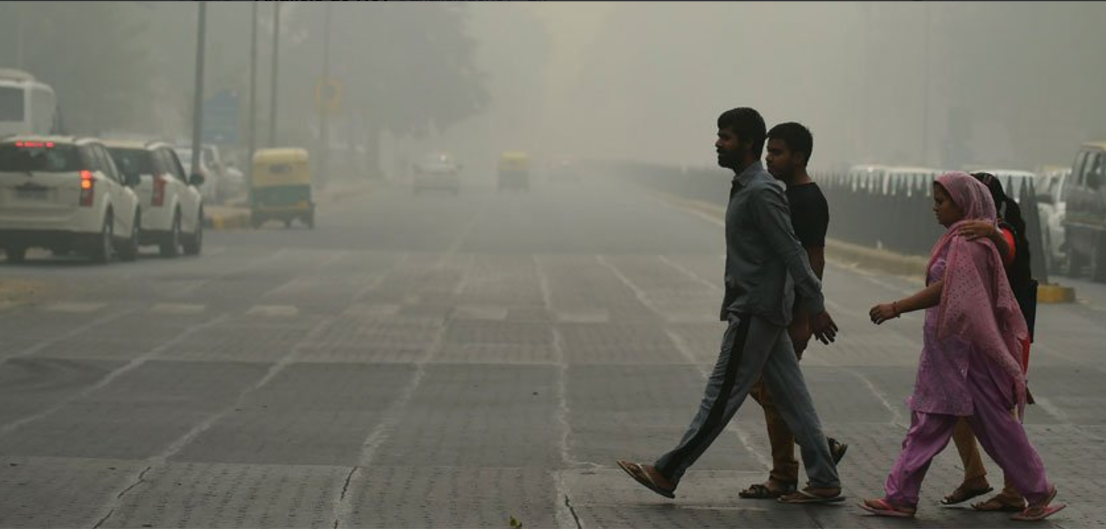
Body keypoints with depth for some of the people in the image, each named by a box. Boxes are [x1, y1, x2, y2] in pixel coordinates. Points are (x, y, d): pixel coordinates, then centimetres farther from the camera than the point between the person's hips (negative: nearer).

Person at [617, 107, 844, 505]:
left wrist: (815, 308, -19)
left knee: (721, 396, -4)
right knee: (790, 397, 9)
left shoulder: (760, 193, -16)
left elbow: (792, 253, -19)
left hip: (756, 313, -10)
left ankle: (667, 473, 0)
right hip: (758, 311, 10)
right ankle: (824, 482, 10)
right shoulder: (744, 189, 15)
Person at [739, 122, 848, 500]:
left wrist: (803, 320, -22)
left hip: (790, 314, -10)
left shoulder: (809, 201, -15)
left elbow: (814, 262, -19)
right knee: (760, 385, 12)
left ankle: (784, 479, 4)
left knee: (773, 393, -5)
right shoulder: (791, 196, 15)